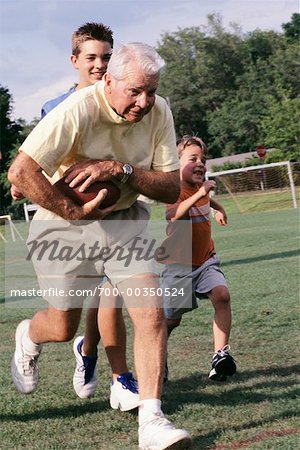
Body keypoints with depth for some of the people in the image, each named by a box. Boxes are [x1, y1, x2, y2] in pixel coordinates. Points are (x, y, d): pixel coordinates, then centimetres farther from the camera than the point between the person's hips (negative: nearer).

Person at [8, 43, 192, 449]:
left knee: (152, 314, -14)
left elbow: (171, 188, -12)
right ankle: (27, 337, 48)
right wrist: (73, 212, -24)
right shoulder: (77, 111, -26)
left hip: (125, 222, 4)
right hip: (64, 225, -3)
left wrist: (120, 169, -27)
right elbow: (20, 173, -30)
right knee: (63, 328, 10)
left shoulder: (158, 113, -10)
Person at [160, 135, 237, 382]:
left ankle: (221, 354, -20)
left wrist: (218, 208, 27)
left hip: (206, 260, 6)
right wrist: (198, 194, -46)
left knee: (222, 295, -21)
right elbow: (172, 215, -43)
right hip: (179, 265, -6)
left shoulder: (199, 187, 6)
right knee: (172, 319, 3)